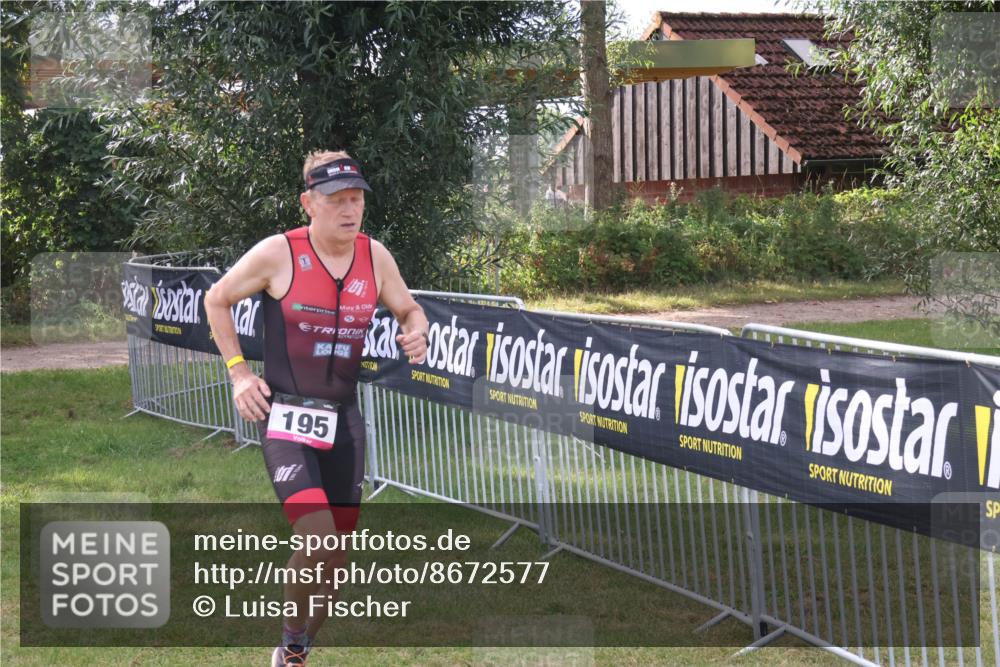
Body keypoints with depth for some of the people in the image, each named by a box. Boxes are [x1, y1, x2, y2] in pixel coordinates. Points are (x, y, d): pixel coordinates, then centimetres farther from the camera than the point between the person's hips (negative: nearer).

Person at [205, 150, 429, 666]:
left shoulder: (375, 257, 2)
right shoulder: (277, 254, -10)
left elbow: (408, 309, 18)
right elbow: (217, 300, 5)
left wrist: (416, 334, -5)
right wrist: (238, 371, -2)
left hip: (343, 419, 5)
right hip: (286, 418, -5)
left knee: (335, 558, 10)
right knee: (319, 544, -21)